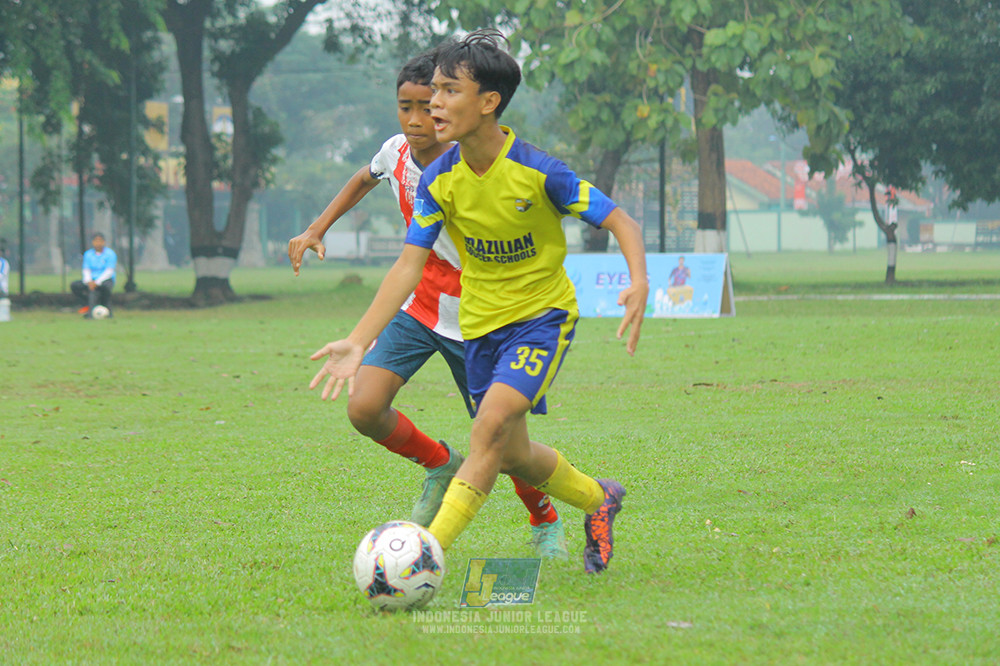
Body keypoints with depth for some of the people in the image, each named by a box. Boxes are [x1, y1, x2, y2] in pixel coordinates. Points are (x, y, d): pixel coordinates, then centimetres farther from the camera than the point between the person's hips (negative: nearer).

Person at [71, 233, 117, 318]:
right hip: (92, 281, 4)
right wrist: (89, 281, -19)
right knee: (74, 285, -20)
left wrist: (97, 282, -23)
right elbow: (86, 270, 3)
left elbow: (109, 271, -12)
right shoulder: (88, 254, 10)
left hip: (106, 280, -4)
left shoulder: (110, 254, -3)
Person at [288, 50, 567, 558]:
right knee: (364, 409, -16)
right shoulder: (397, 153, -7)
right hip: (415, 307, 4)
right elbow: (364, 180, 19)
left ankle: (546, 524, 33)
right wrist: (318, 229, 14)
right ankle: (439, 464, 15)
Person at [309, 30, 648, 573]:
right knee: (514, 458, 12)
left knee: (492, 425, -24)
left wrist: (639, 283, -34)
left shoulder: (538, 172, -21)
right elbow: (409, 265, -10)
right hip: (480, 320, 5)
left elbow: (620, 223, -14)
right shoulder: (438, 180, -9)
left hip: (543, 314, -5)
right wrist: (358, 340, -19)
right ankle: (598, 499, 42)